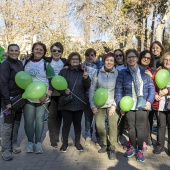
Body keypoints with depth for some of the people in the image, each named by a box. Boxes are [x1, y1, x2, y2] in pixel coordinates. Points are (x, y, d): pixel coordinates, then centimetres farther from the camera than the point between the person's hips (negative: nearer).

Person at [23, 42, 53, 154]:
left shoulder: (46, 64, 3)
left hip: (43, 97, -1)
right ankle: (30, 142, 14)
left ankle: (38, 142, 12)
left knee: (39, 119, 1)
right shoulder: (26, 62, 10)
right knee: (28, 120, 0)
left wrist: (47, 95, -10)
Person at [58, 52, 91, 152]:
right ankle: (65, 143, 15)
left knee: (77, 123, 10)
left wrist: (86, 78, -23)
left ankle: (78, 142, 23)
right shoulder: (64, 72, 4)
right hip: (66, 103, -1)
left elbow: (87, 86, -2)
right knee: (66, 123, 0)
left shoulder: (83, 72, 7)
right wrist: (63, 90, -16)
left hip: (79, 103, 1)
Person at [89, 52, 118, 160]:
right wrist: (92, 105, -1)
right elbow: (92, 89, 2)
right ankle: (104, 144, 24)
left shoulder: (117, 73, -3)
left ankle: (112, 148, 5)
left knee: (113, 126, -11)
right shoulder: (98, 73, -3)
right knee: (99, 126, -1)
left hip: (112, 104, -1)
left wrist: (114, 105, -8)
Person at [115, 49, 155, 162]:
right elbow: (119, 90, 1)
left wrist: (149, 101, -6)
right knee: (131, 127, 9)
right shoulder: (123, 73, 1)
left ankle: (140, 150, 16)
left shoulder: (144, 71, 4)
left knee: (141, 128, 0)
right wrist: (120, 105, -5)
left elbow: (151, 87, 5)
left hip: (142, 105, 0)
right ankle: (133, 147, 28)